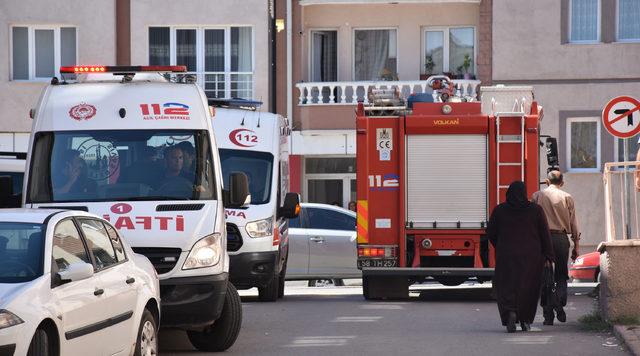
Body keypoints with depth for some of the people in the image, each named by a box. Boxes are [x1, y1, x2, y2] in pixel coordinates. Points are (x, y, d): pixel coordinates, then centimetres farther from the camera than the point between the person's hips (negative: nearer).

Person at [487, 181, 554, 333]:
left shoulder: (499, 210, -1)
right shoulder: (535, 209, -2)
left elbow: (491, 233, 4)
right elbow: (545, 234, -1)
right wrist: (548, 256, 3)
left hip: (506, 256, 0)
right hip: (531, 256, 1)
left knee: (507, 286, 3)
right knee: (528, 287, 12)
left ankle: (510, 312, -22)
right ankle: (525, 320, 14)